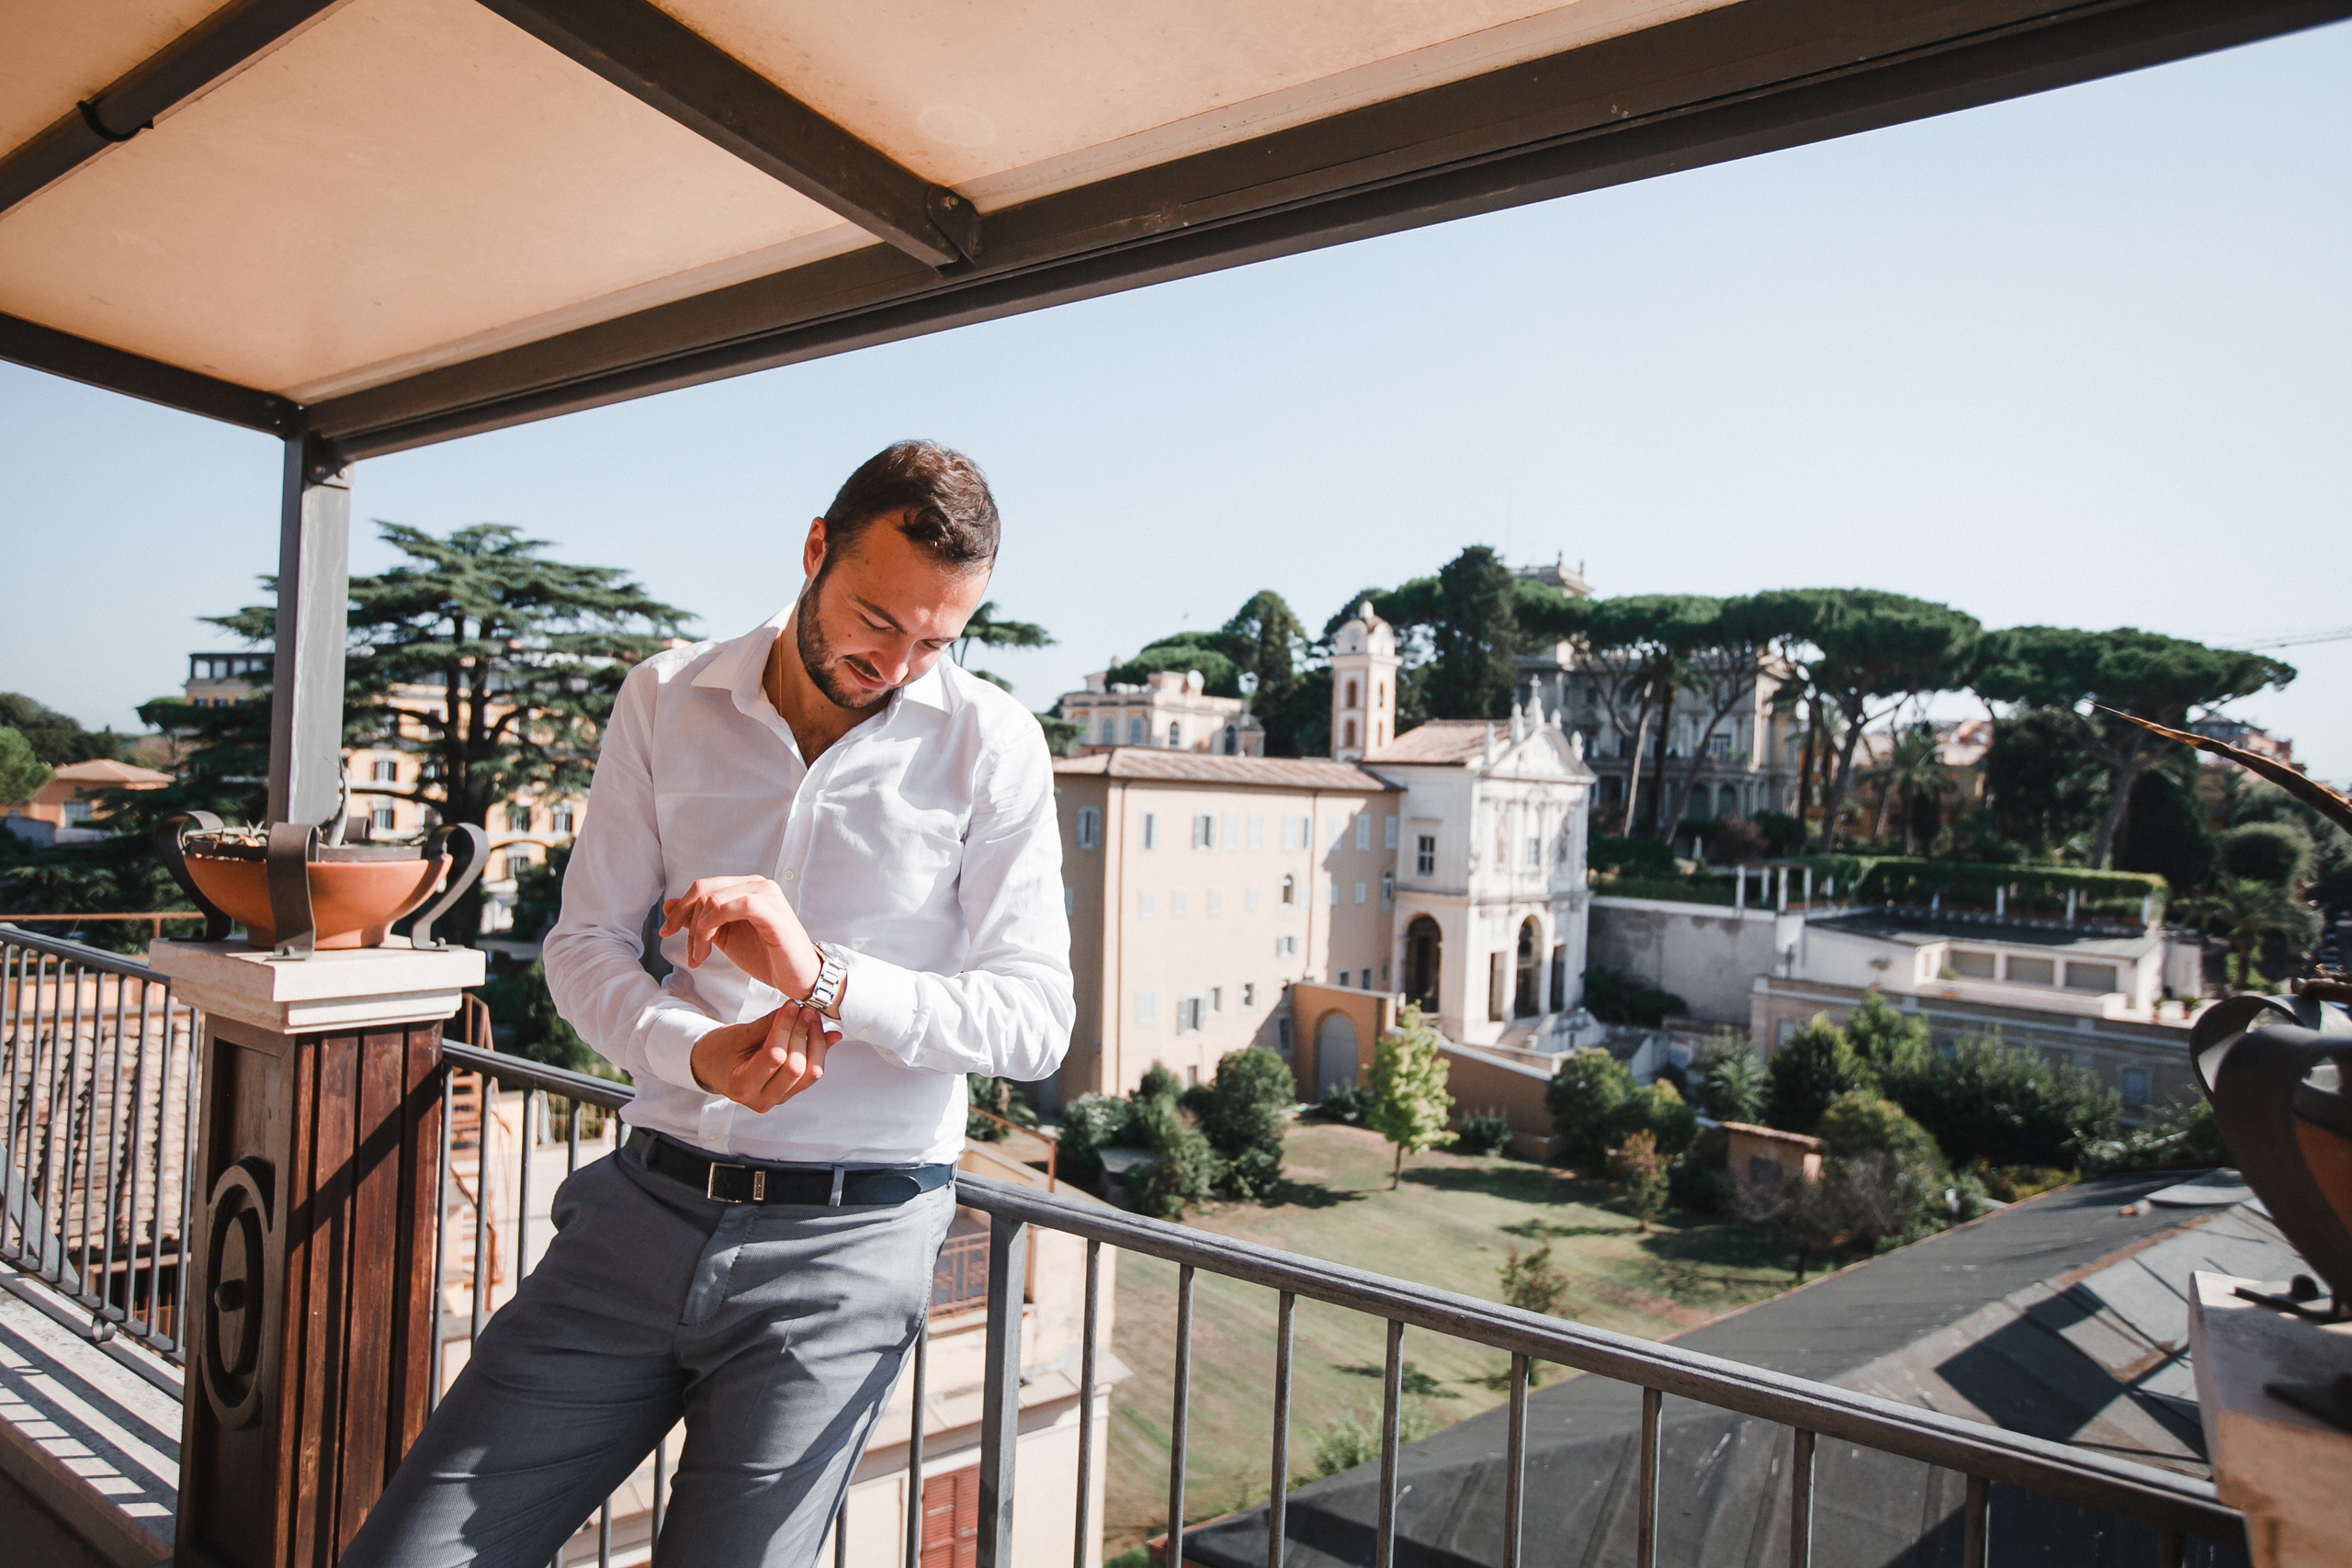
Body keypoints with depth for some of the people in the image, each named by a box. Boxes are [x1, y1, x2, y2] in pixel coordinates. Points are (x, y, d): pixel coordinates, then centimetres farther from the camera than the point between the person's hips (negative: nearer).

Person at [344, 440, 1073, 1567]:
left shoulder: (991, 745, -4)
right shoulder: (666, 701, 5)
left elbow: (1035, 1020, -7)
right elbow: (584, 944, 5)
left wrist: (824, 979, -21)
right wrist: (695, 1052, -16)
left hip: (843, 1246, -3)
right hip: (646, 1207, 3)